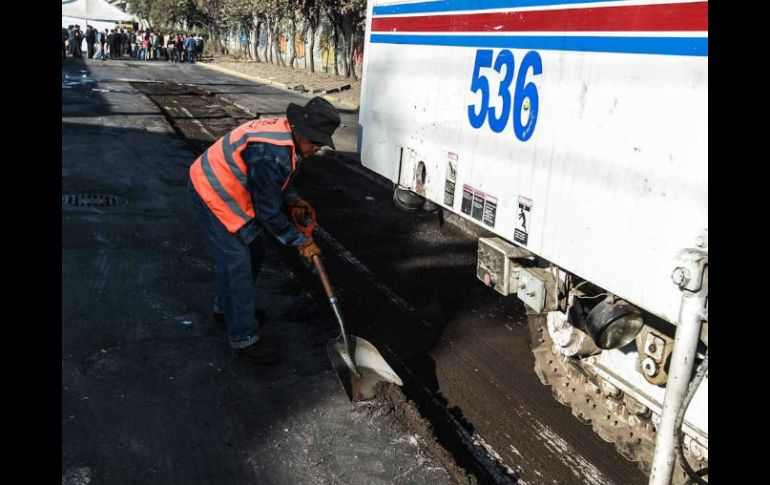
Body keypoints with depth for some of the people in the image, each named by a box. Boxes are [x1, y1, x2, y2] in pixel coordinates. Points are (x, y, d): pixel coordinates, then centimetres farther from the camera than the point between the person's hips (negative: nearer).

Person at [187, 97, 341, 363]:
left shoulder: (285, 134, -3)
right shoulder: (272, 154, -34)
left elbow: (276, 180, 16)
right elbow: (268, 212, -25)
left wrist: (293, 200, 0)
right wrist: (300, 241, -14)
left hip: (227, 189, 10)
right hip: (212, 194, -10)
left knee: (253, 251, 18)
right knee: (237, 264, -8)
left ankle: (225, 306, 39)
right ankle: (243, 337, 3)